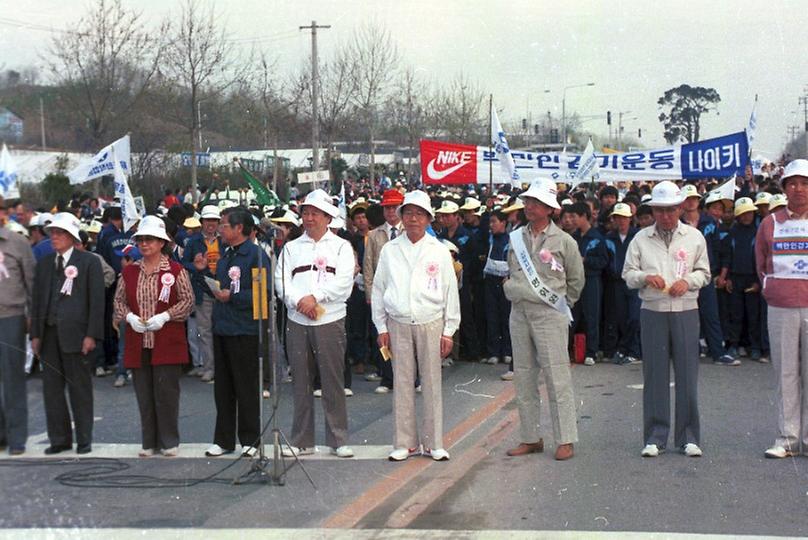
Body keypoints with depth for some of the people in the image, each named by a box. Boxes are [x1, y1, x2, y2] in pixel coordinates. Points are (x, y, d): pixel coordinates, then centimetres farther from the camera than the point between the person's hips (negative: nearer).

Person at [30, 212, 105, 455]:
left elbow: (97, 300, -5)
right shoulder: (44, 263, 14)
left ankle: (84, 440, 11)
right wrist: (35, 334, 7)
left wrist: (92, 335, -12)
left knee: (80, 389, 2)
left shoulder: (89, 262, -1)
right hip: (49, 333, 5)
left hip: (75, 334, -5)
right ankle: (59, 439, 16)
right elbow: (37, 299, 14)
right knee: (51, 388, 7)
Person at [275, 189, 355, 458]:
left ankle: (338, 439, 7)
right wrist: (299, 301, -14)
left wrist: (315, 297, -14)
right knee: (301, 382, 6)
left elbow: (344, 282, -7)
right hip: (297, 323, 2)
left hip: (330, 322, -2)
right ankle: (302, 440, 13)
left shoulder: (341, 246, 6)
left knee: (333, 381, -1)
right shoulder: (291, 248, 13)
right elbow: (281, 281, 2)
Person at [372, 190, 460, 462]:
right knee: (402, 383, 3)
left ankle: (433, 443, 10)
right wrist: (381, 328, 6)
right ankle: (405, 442, 10)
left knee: (432, 383, 1)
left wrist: (448, 331, 2)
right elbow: (378, 289, 10)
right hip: (398, 325, 1)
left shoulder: (439, 251, 4)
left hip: (430, 324, -1)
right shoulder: (389, 250, 6)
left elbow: (450, 292, 6)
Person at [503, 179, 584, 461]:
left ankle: (565, 440, 0)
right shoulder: (516, 238, 11)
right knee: (523, 377, 8)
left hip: (550, 314, -5)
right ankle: (531, 438, 16)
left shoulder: (563, 241, -2)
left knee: (557, 377, -6)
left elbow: (576, 280, 8)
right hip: (519, 313, 5)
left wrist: (563, 303, 9)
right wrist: (511, 290, 13)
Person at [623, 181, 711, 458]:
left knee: (687, 375, 1)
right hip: (652, 312, 0)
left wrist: (687, 281, -9)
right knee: (654, 375, 1)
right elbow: (628, 274, 7)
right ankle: (655, 437, 8)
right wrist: (646, 277, -14)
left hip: (686, 311, 0)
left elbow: (704, 273, 11)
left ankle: (689, 437, 10)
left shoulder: (694, 237, 8)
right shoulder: (641, 239, 8)